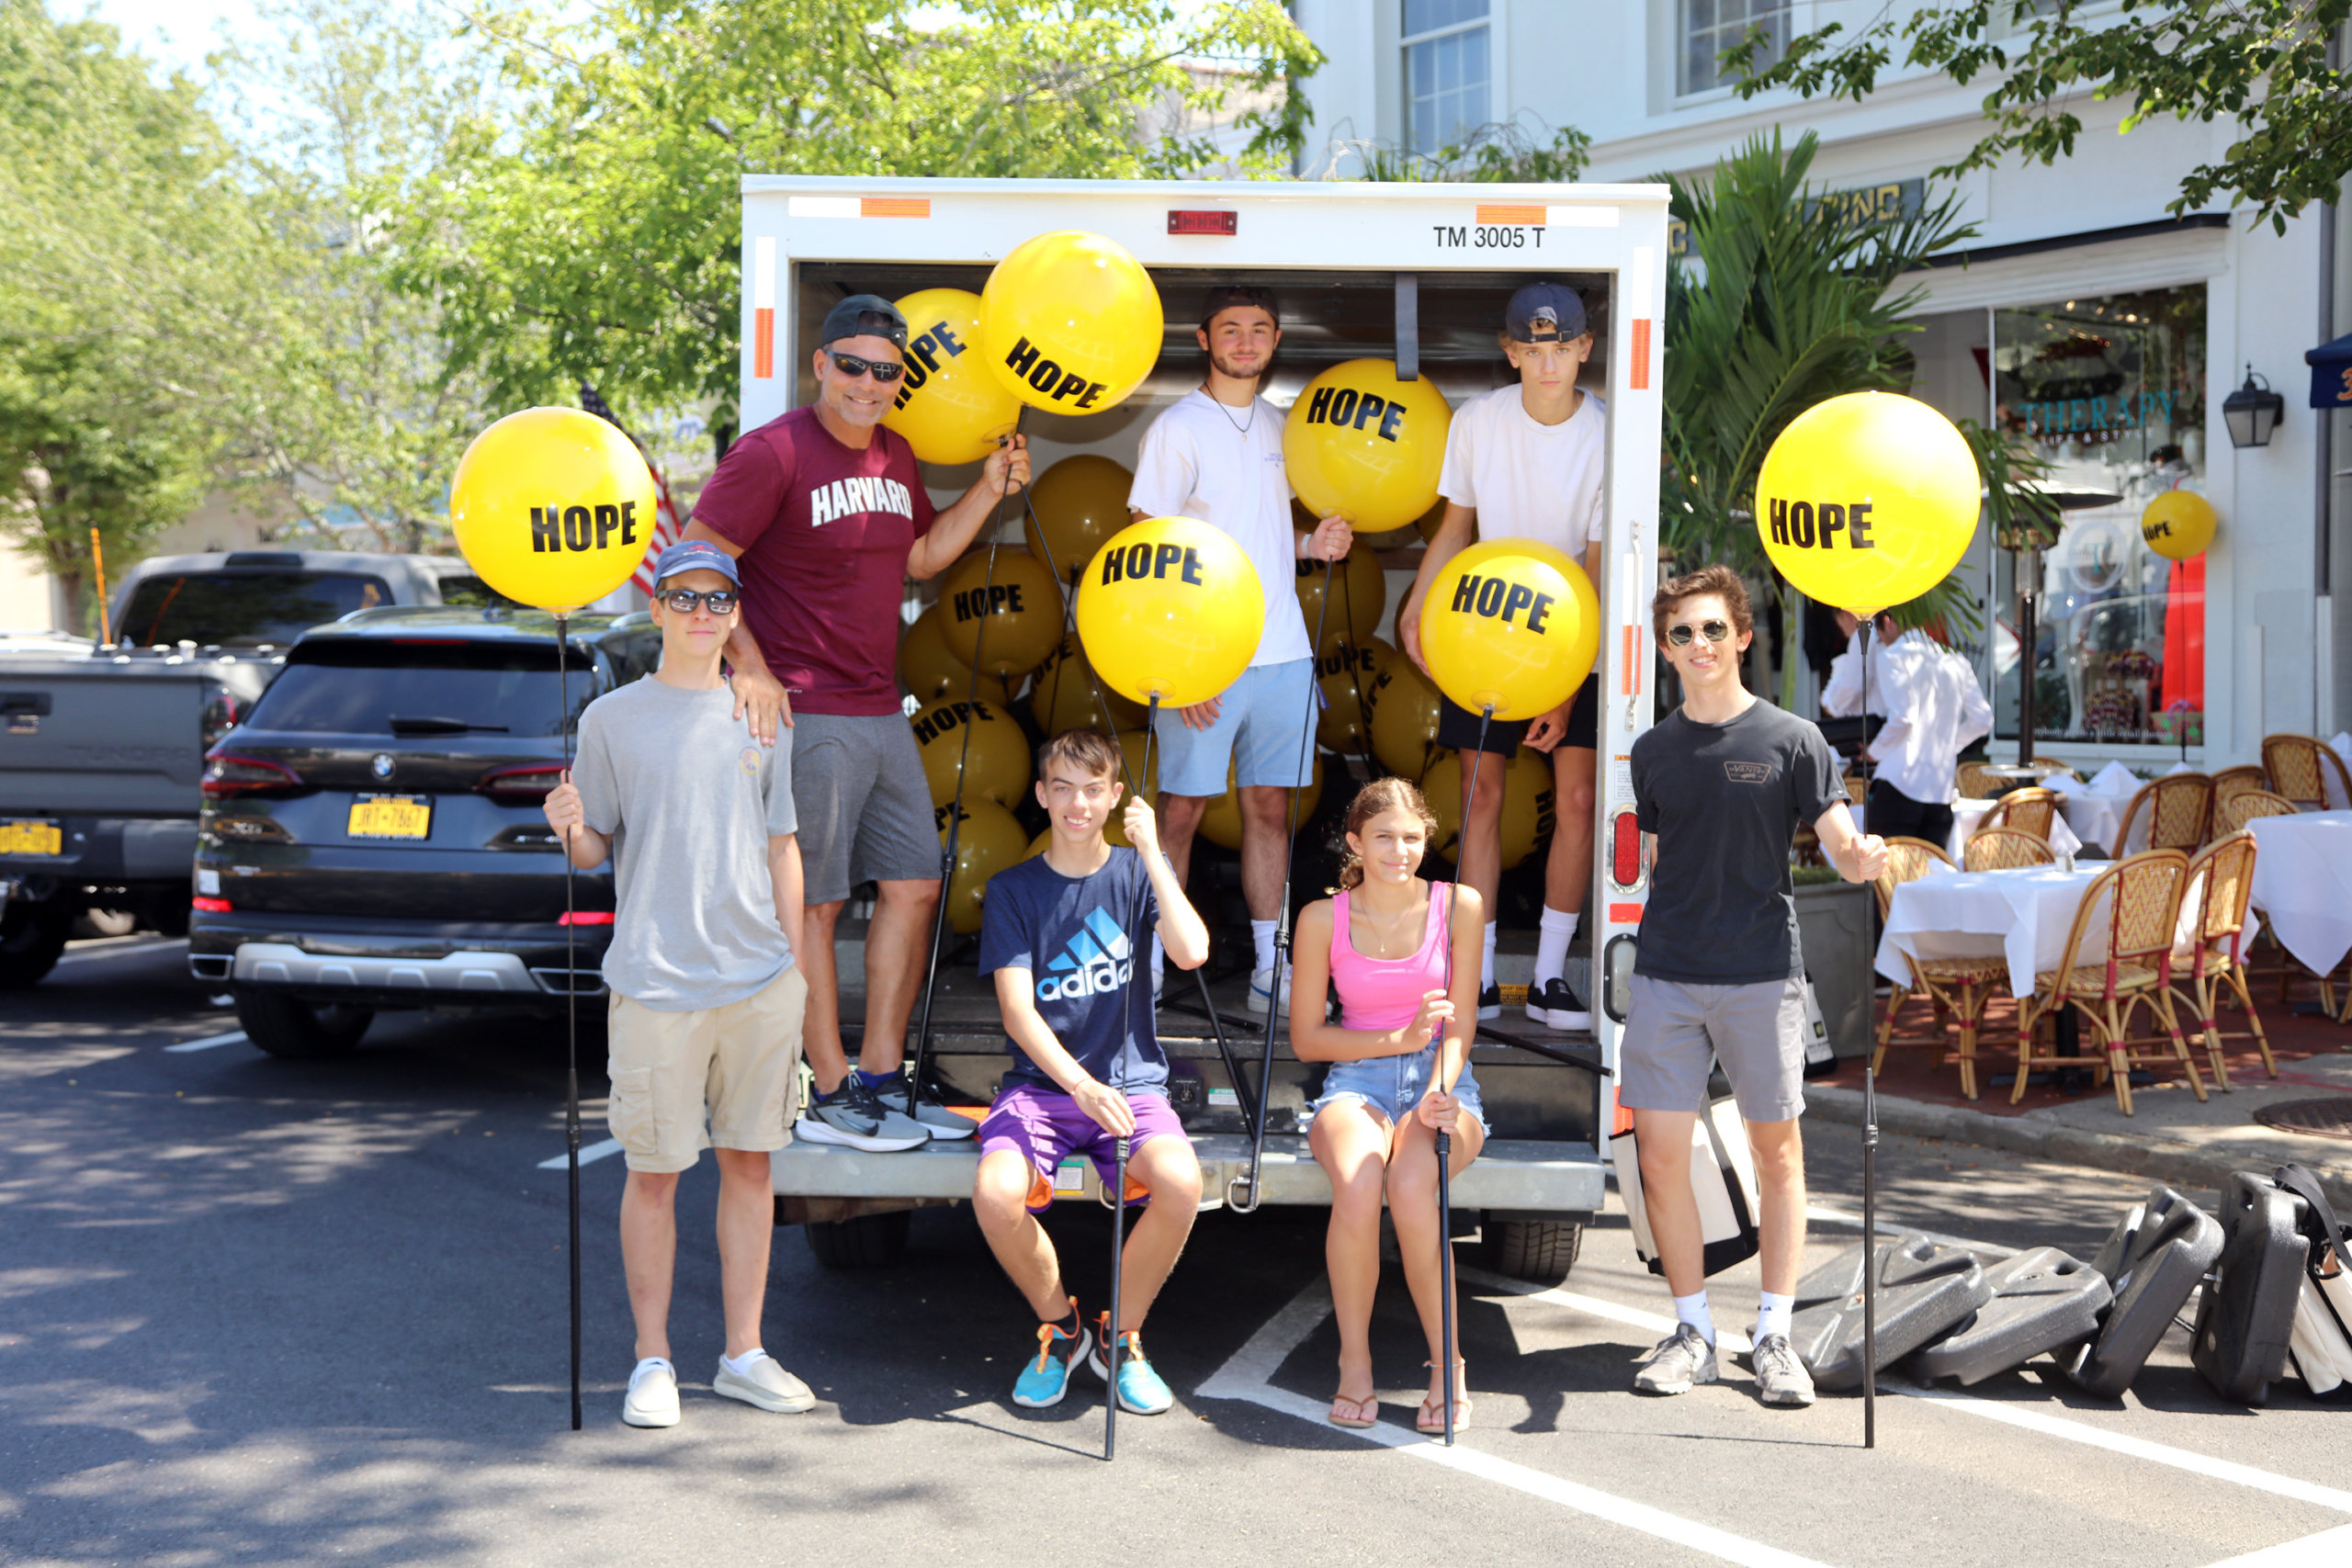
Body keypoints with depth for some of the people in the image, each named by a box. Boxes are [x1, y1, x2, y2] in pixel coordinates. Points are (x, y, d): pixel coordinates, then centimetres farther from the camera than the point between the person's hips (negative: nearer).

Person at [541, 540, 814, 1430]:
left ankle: (744, 1353, 17)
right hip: (655, 981, -3)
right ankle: (652, 1362, 12)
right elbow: (594, 852, 5)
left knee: (750, 1162, 7)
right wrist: (570, 830, -18)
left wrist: (796, 962, 11)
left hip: (761, 979, 3)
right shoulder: (613, 718, 3)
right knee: (655, 1171, 1)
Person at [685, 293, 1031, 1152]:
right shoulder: (772, 452, -12)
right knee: (816, 903, -2)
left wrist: (990, 488, 14)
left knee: (913, 887, 11)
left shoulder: (895, 454, 13)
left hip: (881, 712, 9)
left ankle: (881, 1078, 20)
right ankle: (829, 1096, 7)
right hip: (806, 715, -8)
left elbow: (921, 556, 25)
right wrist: (748, 664, -20)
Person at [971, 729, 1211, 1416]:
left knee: (1180, 1181, -32)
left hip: (1131, 1083, 0)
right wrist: (1081, 1085, -21)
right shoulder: (1012, 890, 5)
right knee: (995, 1191, -31)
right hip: (1041, 1083, 0)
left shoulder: (1139, 872, 7)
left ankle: (1120, 1335, -3)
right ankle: (1059, 1327, 0)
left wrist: (1150, 853, -12)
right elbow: (1017, 1010, -6)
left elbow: (1192, 952, -12)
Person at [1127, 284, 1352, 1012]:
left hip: (1283, 652, 6)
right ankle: (1149, 970, 8)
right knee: (1181, 808, -1)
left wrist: (1314, 543, 3)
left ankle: (1270, 971, 14)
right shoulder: (1177, 429, -5)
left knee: (1271, 807, 8)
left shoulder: (1281, 426, 14)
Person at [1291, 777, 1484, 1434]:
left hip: (1442, 1081, 0)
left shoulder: (1459, 906, 4)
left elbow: (1460, 1023, 2)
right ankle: (1354, 1362, -18)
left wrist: (1441, 1093, -18)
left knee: (1410, 1183, -35)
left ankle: (1446, 1366, -19)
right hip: (1356, 1082, 0)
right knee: (1356, 1184, -35)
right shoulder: (1323, 919, 3)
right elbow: (1305, 1038, 6)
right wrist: (1399, 1039, -7)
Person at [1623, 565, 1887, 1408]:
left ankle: (1774, 1335, 14)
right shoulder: (1653, 751, 11)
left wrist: (1862, 858, -28)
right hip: (1666, 975, 3)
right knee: (1659, 1148, 0)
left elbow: (1840, 842, -6)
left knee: (1776, 1150, 3)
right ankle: (1693, 1331, 13)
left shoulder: (1790, 740, 0)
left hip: (1761, 973, -3)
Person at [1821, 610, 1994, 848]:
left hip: (1898, 784, -6)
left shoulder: (1892, 656, -4)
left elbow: (1902, 717, -16)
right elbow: (1982, 720, 13)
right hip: (1941, 791, 6)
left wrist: (1875, 751, -1)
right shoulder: (1954, 660, 14)